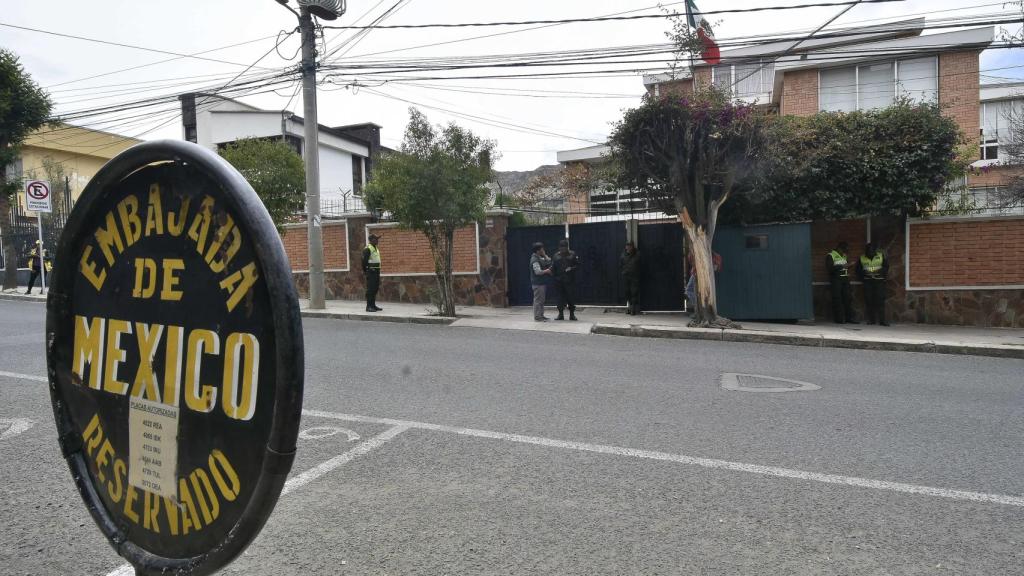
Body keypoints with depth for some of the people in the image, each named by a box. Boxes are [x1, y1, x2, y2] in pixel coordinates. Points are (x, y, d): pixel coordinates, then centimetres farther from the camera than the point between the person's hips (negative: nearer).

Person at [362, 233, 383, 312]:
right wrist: (365, 271, -11)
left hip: (376, 271, 9)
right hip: (371, 272, -9)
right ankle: (369, 306, -6)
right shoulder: (367, 249, -12)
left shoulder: (376, 249, 17)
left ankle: (373, 305, 17)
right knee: (370, 289, -8)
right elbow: (364, 261, -15)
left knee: (375, 289, 11)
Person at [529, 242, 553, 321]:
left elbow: (549, 262, 17)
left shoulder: (540, 258, 14)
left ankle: (541, 315, 22)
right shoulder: (535, 260, -16)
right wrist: (546, 271, -10)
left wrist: (545, 255, 4)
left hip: (542, 282, 10)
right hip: (538, 283, -10)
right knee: (538, 300, -7)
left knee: (541, 300, 15)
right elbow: (538, 271, -24)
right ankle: (537, 317, -5)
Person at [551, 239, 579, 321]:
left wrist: (571, 268, -14)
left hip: (570, 280, -2)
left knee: (571, 297, 0)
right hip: (559, 281, 2)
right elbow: (553, 267, 10)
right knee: (561, 297, 5)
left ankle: (572, 314, 10)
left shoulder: (572, 254, 3)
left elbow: (577, 265, 1)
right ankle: (561, 314, 11)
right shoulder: (556, 256, 9)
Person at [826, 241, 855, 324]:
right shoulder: (830, 256, -5)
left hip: (845, 279, 7)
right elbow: (829, 268, -16)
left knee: (847, 298, 2)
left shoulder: (844, 256, 19)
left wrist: (848, 266, 10)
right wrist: (842, 266, -20)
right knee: (837, 299, -6)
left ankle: (849, 318, 6)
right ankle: (838, 319, -2)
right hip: (836, 279, -7)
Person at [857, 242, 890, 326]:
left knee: (880, 300, -8)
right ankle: (871, 320, 6)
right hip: (867, 282, 2)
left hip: (879, 281, -2)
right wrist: (862, 278, 5)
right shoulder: (862, 258, 7)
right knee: (869, 301, -1)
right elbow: (858, 269, 16)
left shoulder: (881, 256, 3)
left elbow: (886, 267, 6)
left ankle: (882, 320, -7)